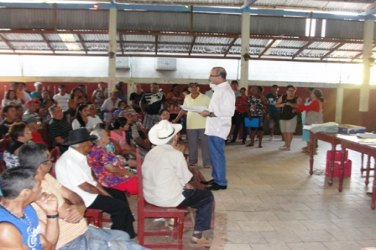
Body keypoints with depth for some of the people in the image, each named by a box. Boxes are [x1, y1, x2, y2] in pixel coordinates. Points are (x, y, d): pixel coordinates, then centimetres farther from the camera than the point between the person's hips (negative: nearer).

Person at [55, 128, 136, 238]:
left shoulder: (79, 156, 4)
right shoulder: (69, 161, -27)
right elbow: (85, 187, -25)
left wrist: (106, 193, 4)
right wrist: (101, 192, -8)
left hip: (89, 190, 10)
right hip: (81, 198, -10)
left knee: (120, 195, 15)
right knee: (121, 207, -11)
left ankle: (128, 233, 23)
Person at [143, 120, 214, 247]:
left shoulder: (152, 152, 5)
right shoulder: (175, 154, -16)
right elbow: (185, 180, -9)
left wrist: (186, 186, 15)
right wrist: (188, 187, 14)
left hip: (149, 195, 8)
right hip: (167, 198, -8)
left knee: (186, 189, 31)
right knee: (207, 196, 6)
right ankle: (197, 236, 5)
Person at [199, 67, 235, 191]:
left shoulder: (226, 90, -17)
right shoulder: (219, 89, 12)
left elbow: (228, 111, -23)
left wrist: (210, 114, -21)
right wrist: (208, 111, 6)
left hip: (218, 128, -9)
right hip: (213, 127, 9)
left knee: (218, 155, -2)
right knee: (214, 155, 16)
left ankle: (221, 182, 8)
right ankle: (216, 178, 28)